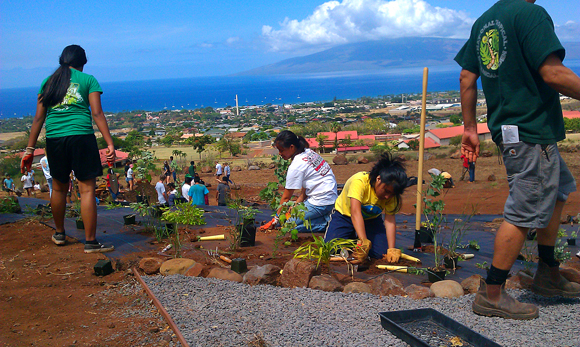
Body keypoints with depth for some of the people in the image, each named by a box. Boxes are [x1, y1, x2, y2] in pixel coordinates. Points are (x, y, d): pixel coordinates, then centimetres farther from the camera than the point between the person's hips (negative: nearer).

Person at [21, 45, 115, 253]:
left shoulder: (48, 82, 16)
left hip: (54, 139, 4)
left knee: (59, 188, 17)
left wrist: (30, 150, 13)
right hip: (81, 136, -4)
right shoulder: (88, 80, 6)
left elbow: (38, 118, 12)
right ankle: (90, 242, -1)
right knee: (87, 188, -1)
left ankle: (59, 234, 33)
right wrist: (110, 143, -7)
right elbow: (97, 113, -4)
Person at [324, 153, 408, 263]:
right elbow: (355, 212, -44)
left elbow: (390, 220, -23)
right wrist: (363, 241, -54)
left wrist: (392, 249, -33)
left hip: (370, 219, 3)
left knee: (382, 253, -16)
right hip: (344, 215, -3)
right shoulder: (359, 181, -35)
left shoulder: (390, 193, -19)